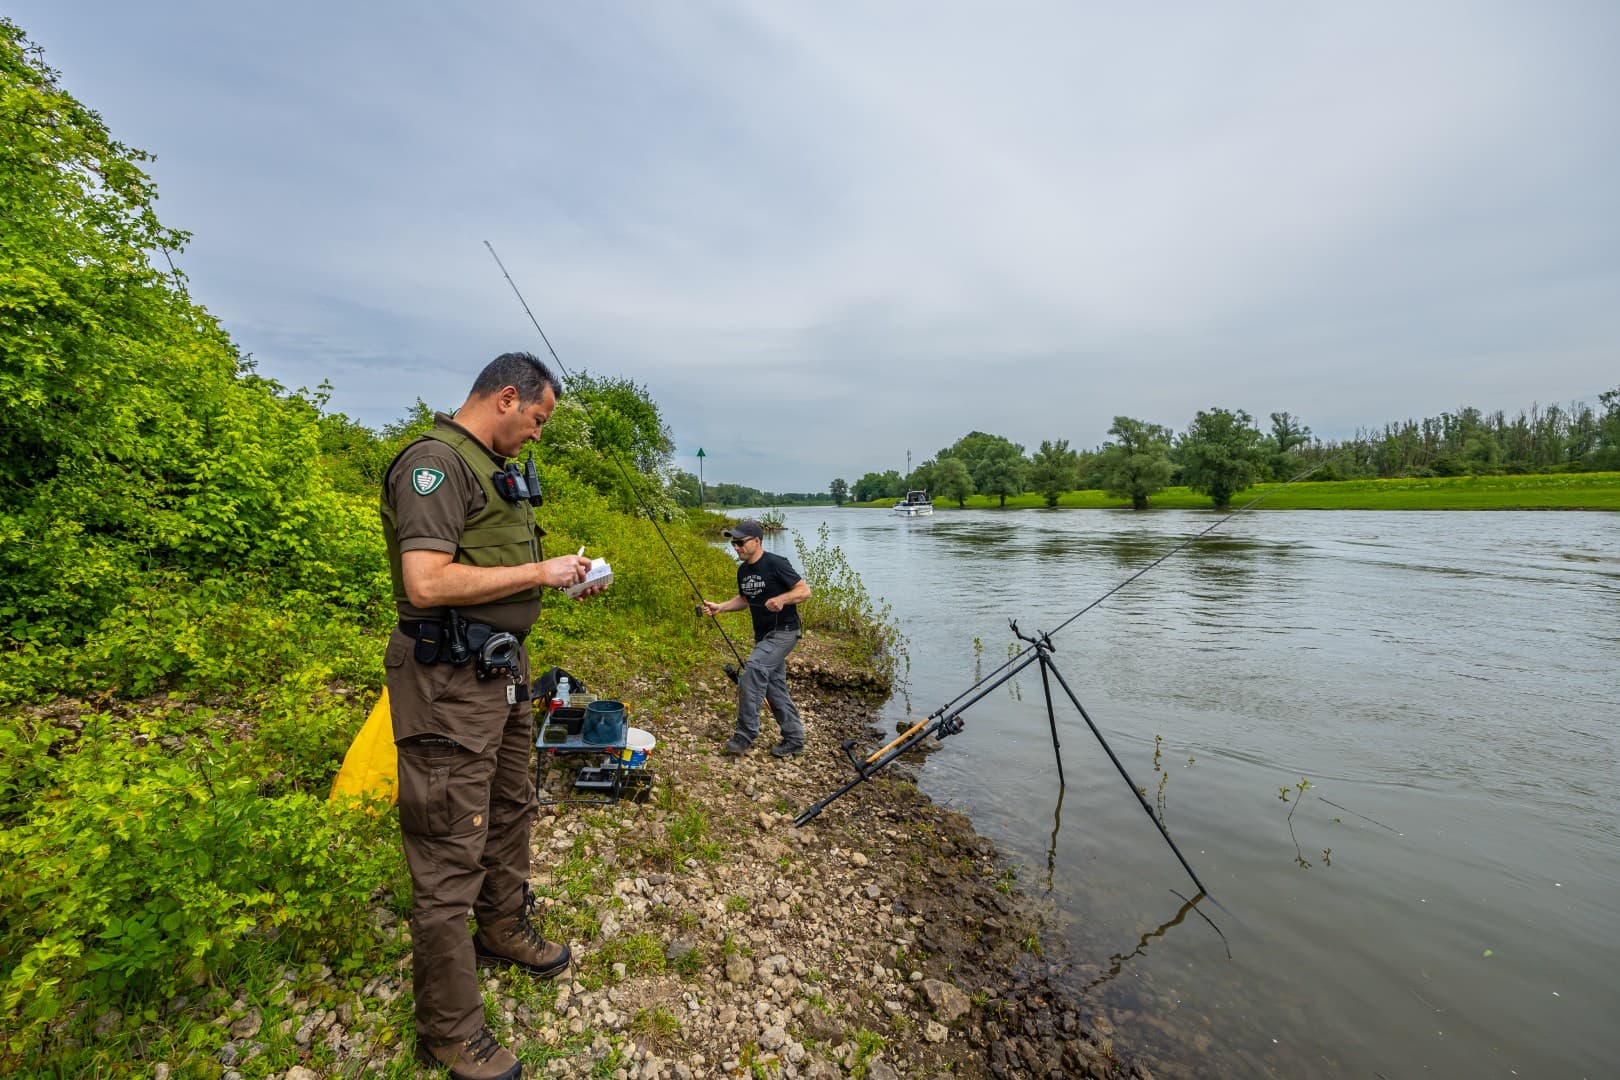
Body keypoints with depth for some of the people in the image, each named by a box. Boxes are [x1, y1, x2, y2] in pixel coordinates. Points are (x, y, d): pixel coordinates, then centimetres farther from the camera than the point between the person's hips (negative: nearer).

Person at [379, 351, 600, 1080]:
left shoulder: (493, 468, 14)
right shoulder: (434, 461, -16)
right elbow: (426, 582, -27)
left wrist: (564, 580, 7)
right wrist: (539, 571, -20)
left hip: (503, 670, 10)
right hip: (452, 683, -10)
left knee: (509, 810, 24)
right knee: (450, 854, 2)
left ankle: (504, 931, 46)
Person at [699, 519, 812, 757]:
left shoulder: (776, 564, -18)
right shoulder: (743, 570, 6)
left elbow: (805, 590, -17)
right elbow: (744, 599, 19)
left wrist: (781, 599, -34)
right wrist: (719, 607, 4)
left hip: (783, 632, -9)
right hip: (763, 634, 9)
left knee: (752, 671, -22)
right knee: (774, 686, 11)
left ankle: (745, 735, -13)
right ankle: (794, 739, 24)